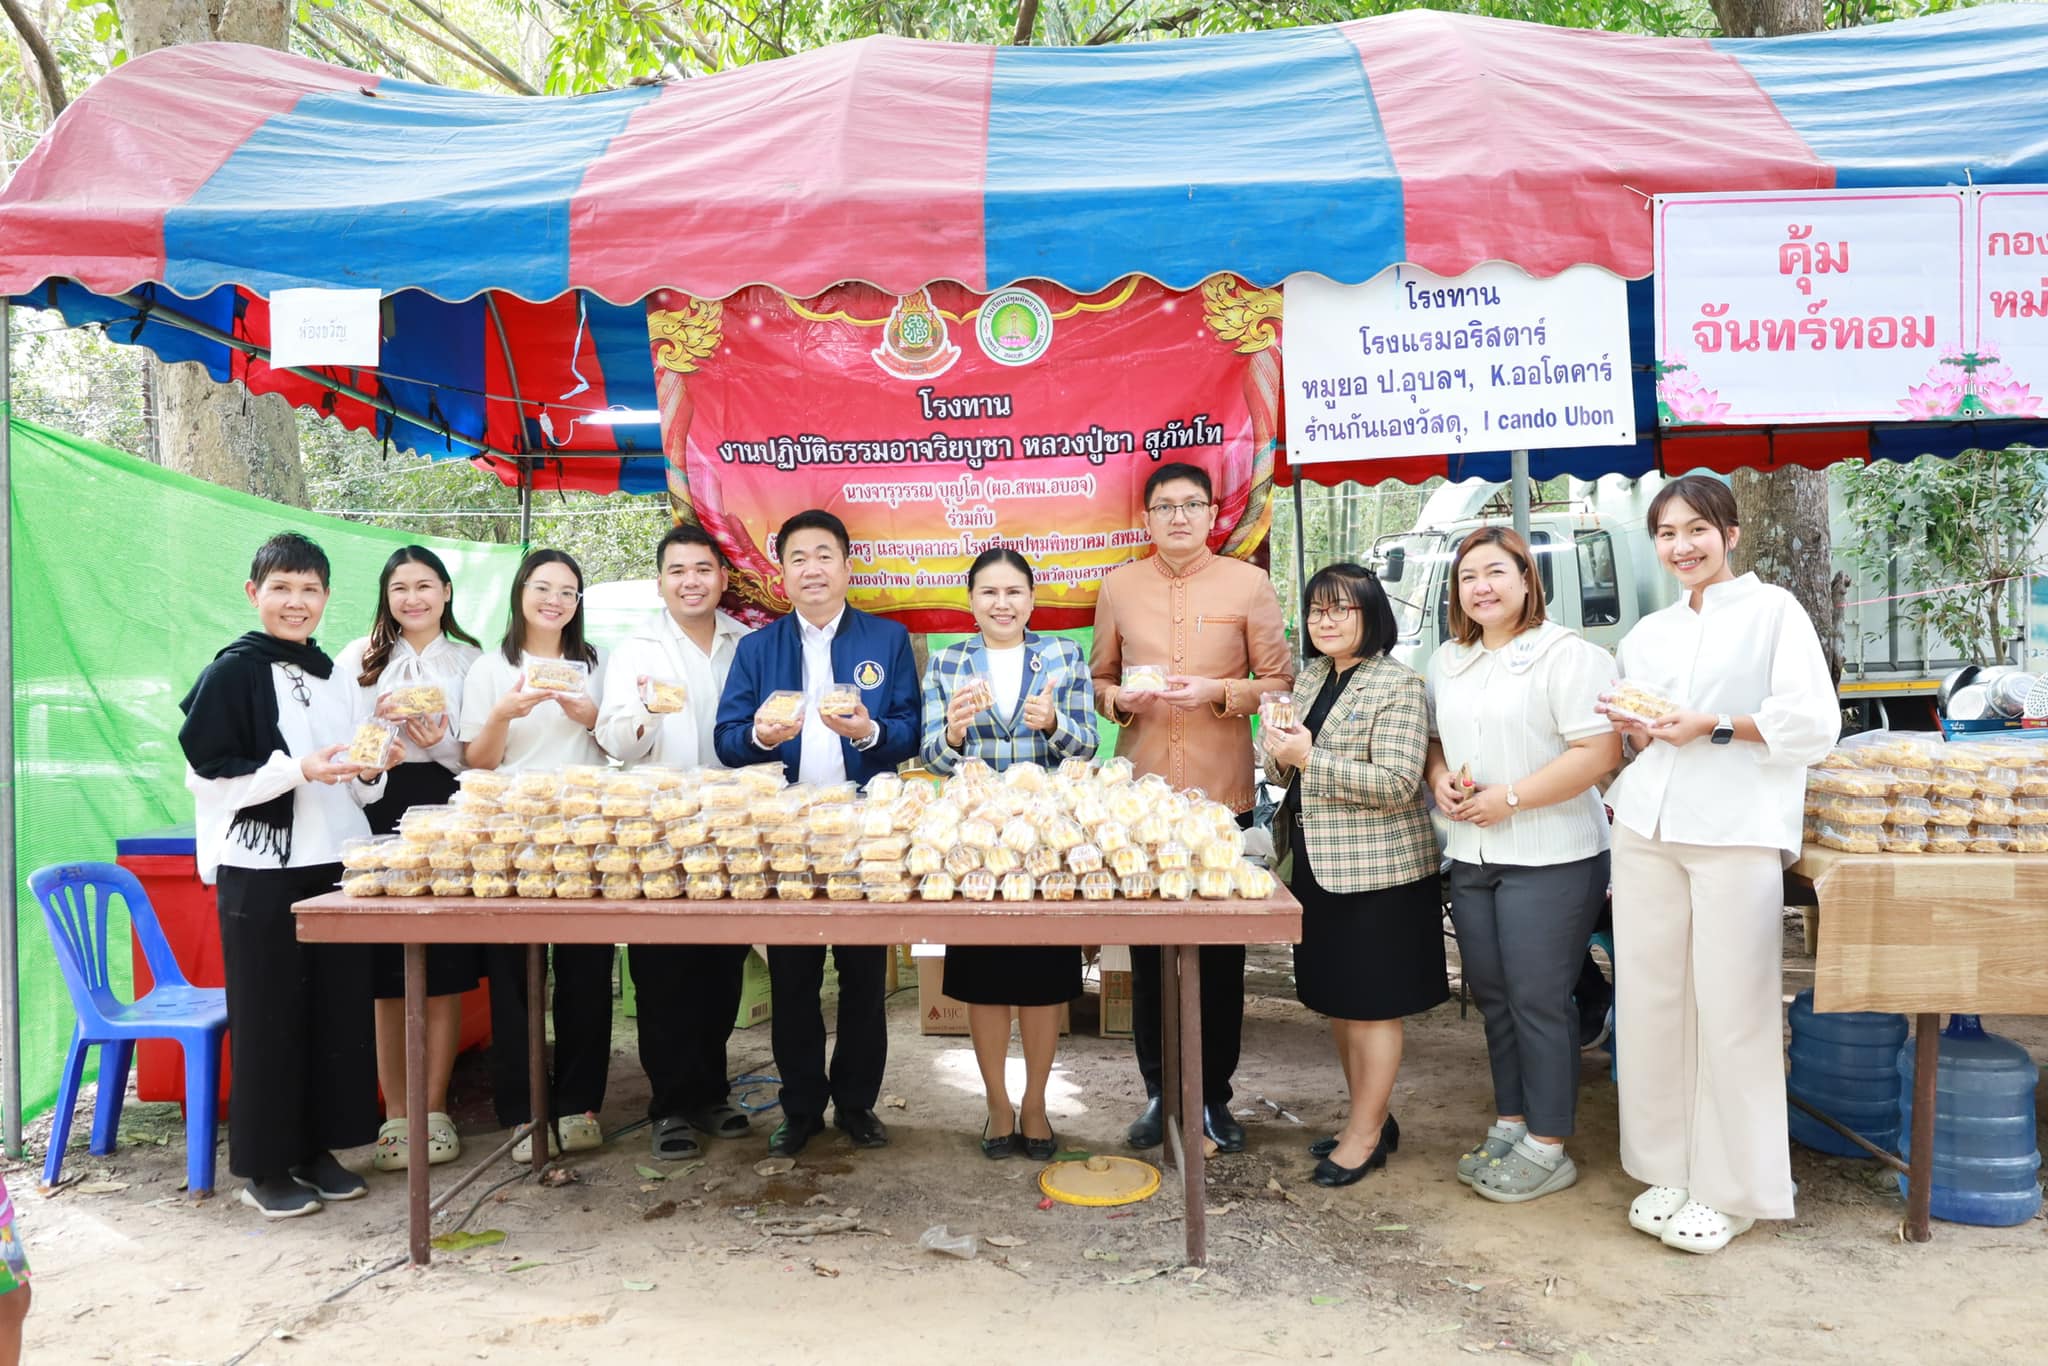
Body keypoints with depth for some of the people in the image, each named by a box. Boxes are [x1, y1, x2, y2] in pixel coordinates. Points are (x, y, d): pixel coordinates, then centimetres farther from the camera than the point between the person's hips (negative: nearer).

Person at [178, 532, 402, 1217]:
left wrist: (372, 771, 0)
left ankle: (317, 1148, 21)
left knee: (339, 1010, 8)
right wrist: (299, 769, -21)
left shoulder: (336, 677, 14)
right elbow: (209, 773, -11)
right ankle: (264, 1167, 14)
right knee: (268, 1017, 1)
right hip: (261, 871, -6)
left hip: (335, 864, 6)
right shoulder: (233, 671, -4)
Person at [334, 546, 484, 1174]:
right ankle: (395, 1115, 14)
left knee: (444, 976, 2)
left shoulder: (469, 659, 9)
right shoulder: (359, 657, 9)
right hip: (379, 815, 0)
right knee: (387, 978, 2)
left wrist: (440, 740, -12)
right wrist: (378, 725, -14)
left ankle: (434, 1111, 14)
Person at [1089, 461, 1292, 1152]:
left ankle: (1214, 1095, 22)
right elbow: (1098, 679, 14)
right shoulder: (1119, 586, 7)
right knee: (1146, 951, 9)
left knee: (1221, 953, 7)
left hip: (1222, 793, -1)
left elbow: (1280, 681, 2)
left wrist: (1219, 691, -14)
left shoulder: (1248, 584, 1)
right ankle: (1159, 1092, 24)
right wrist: (1118, 699, -8)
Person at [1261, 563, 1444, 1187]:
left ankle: (1365, 1134, 16)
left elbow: (1397, 784, -21)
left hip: (1377, 870, -8)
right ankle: (1372, 1118, 31)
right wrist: (1280, 755, -5)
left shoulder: (1397, 686, -12)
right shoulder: (1310, 677, 11)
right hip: (1317, 865, 8)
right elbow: (1290, 771, 18)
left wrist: (1309, 759, -23)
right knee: (1336, 1001, 15)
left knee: (1372, 1005, 3)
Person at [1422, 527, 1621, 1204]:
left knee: (1538, 1001, 0)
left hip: (1550, 859, -7)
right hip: (1471, 858, 7)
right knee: (1493, 997, 14)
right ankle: (1510, 1125, 28)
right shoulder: (1447, 662, 13)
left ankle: (1548, 1148, 13)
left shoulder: (1567, 655, -10)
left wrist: (1508, 799, -19)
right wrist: (1442, 780, -2)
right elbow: (1435, 740, 22)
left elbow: (1599, 752, -17)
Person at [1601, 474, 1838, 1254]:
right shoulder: (1646, 635, 18)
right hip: (1647, 831, 5)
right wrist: (1635, 734, 4)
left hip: (1737, 832, -5)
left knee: (1731, 1012, -2)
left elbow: (1815, 723, -6)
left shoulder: (1772, 611, 3)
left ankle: (1732, 1190, 12)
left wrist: (1714, 727, -13)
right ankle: (1670, 1168, 21)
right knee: (1652, 1002, 6)